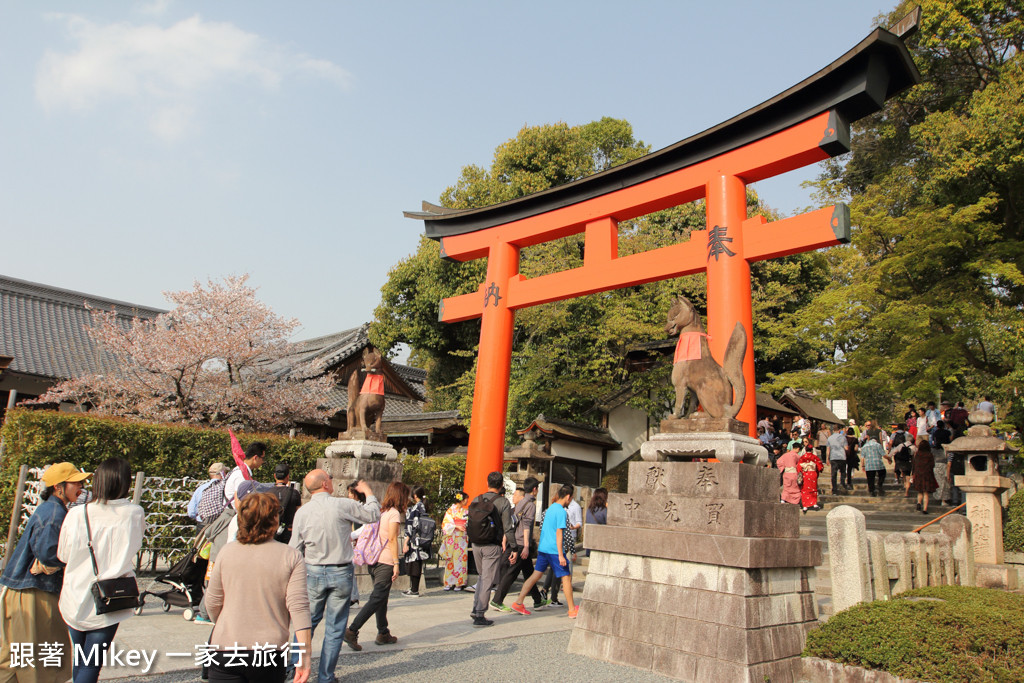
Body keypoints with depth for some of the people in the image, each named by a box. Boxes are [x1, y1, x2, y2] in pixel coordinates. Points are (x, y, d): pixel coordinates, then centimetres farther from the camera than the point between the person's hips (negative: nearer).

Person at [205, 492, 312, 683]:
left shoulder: (227, 552, -2)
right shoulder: (291, 557, -8)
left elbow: (212, 602, 5)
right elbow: (298, 607, -13)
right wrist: (305, 658, -10)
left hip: (225, 648, 1)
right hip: (270, 652, 0)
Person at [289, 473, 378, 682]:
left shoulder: (302, 512, -5)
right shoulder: (343, 505, -13)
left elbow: (295, 549, 2)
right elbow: (373, 514, 0)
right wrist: (368, 492, 16)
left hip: (313, 572, 2)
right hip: (341, 573, -2)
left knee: (307, 622, 17)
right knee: (335, 629, 9)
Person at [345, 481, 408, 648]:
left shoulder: (380, 511, 13)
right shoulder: (394, 513, -9)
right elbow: (392, 539, -14)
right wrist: (396, 563, -14)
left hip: (373, 560, 8)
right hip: (385, 561, -8)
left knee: (382, 597, 16)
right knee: (377, 598, -6)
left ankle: (383, 634, 23)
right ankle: (352, 631, -13)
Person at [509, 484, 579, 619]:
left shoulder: (551, 508, 12)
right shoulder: (561, 512, -13)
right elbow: (559, 533, -18)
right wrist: (561, 555, -17)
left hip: (543, 548, 8)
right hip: (554, 550, -8)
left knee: (536, 575, 9)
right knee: (566, 578, 3)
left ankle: (518, 603, 6)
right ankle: (572, 610, 10)